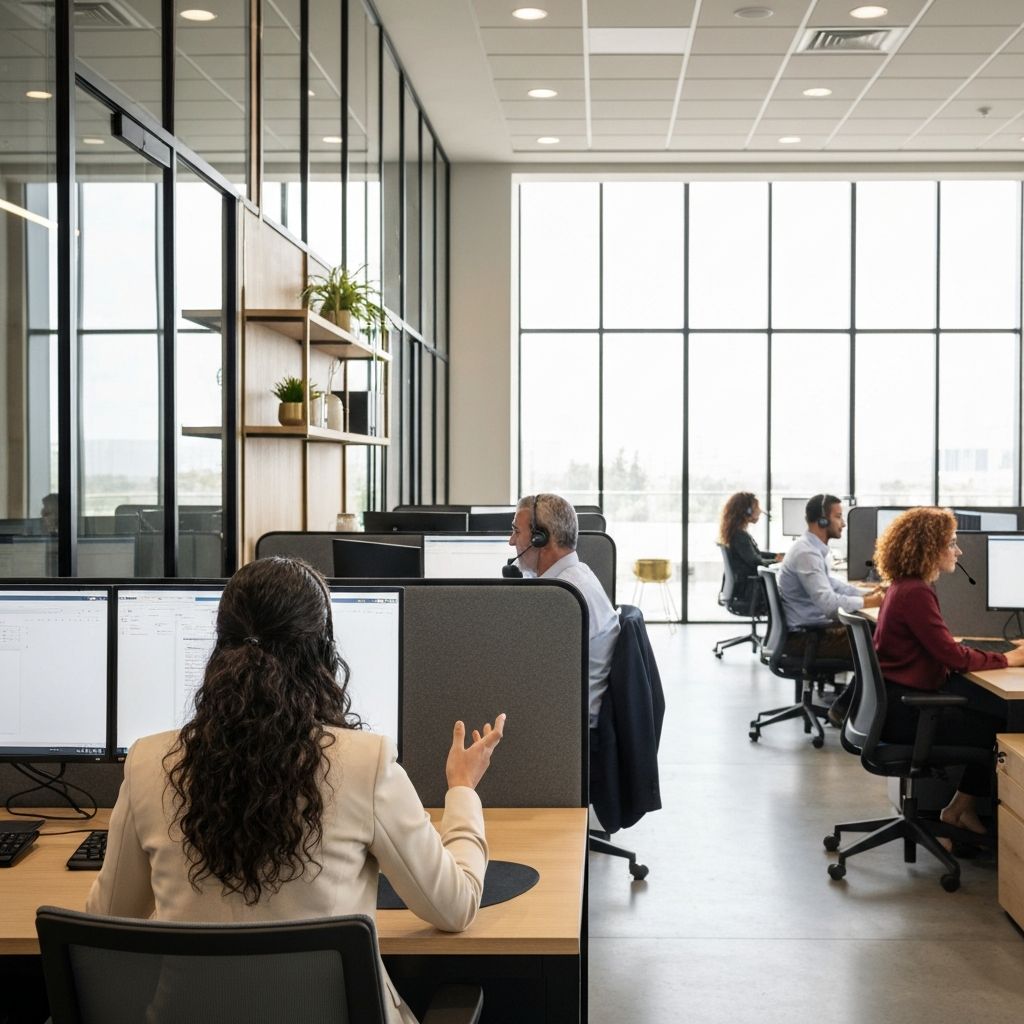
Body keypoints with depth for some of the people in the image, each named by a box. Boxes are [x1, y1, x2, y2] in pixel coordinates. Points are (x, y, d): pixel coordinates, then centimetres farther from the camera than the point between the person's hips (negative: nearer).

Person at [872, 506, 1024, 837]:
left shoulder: (906, 587, 11)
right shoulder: (915, 593, -21)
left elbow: (941, 648, 12)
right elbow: (952, 657, -21)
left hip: (900, 700, 9)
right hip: (903, 712, -9)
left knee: (988, 714, 8)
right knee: (994, 728, 0)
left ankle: (962, 809, 13)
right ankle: (962, 810, 18)